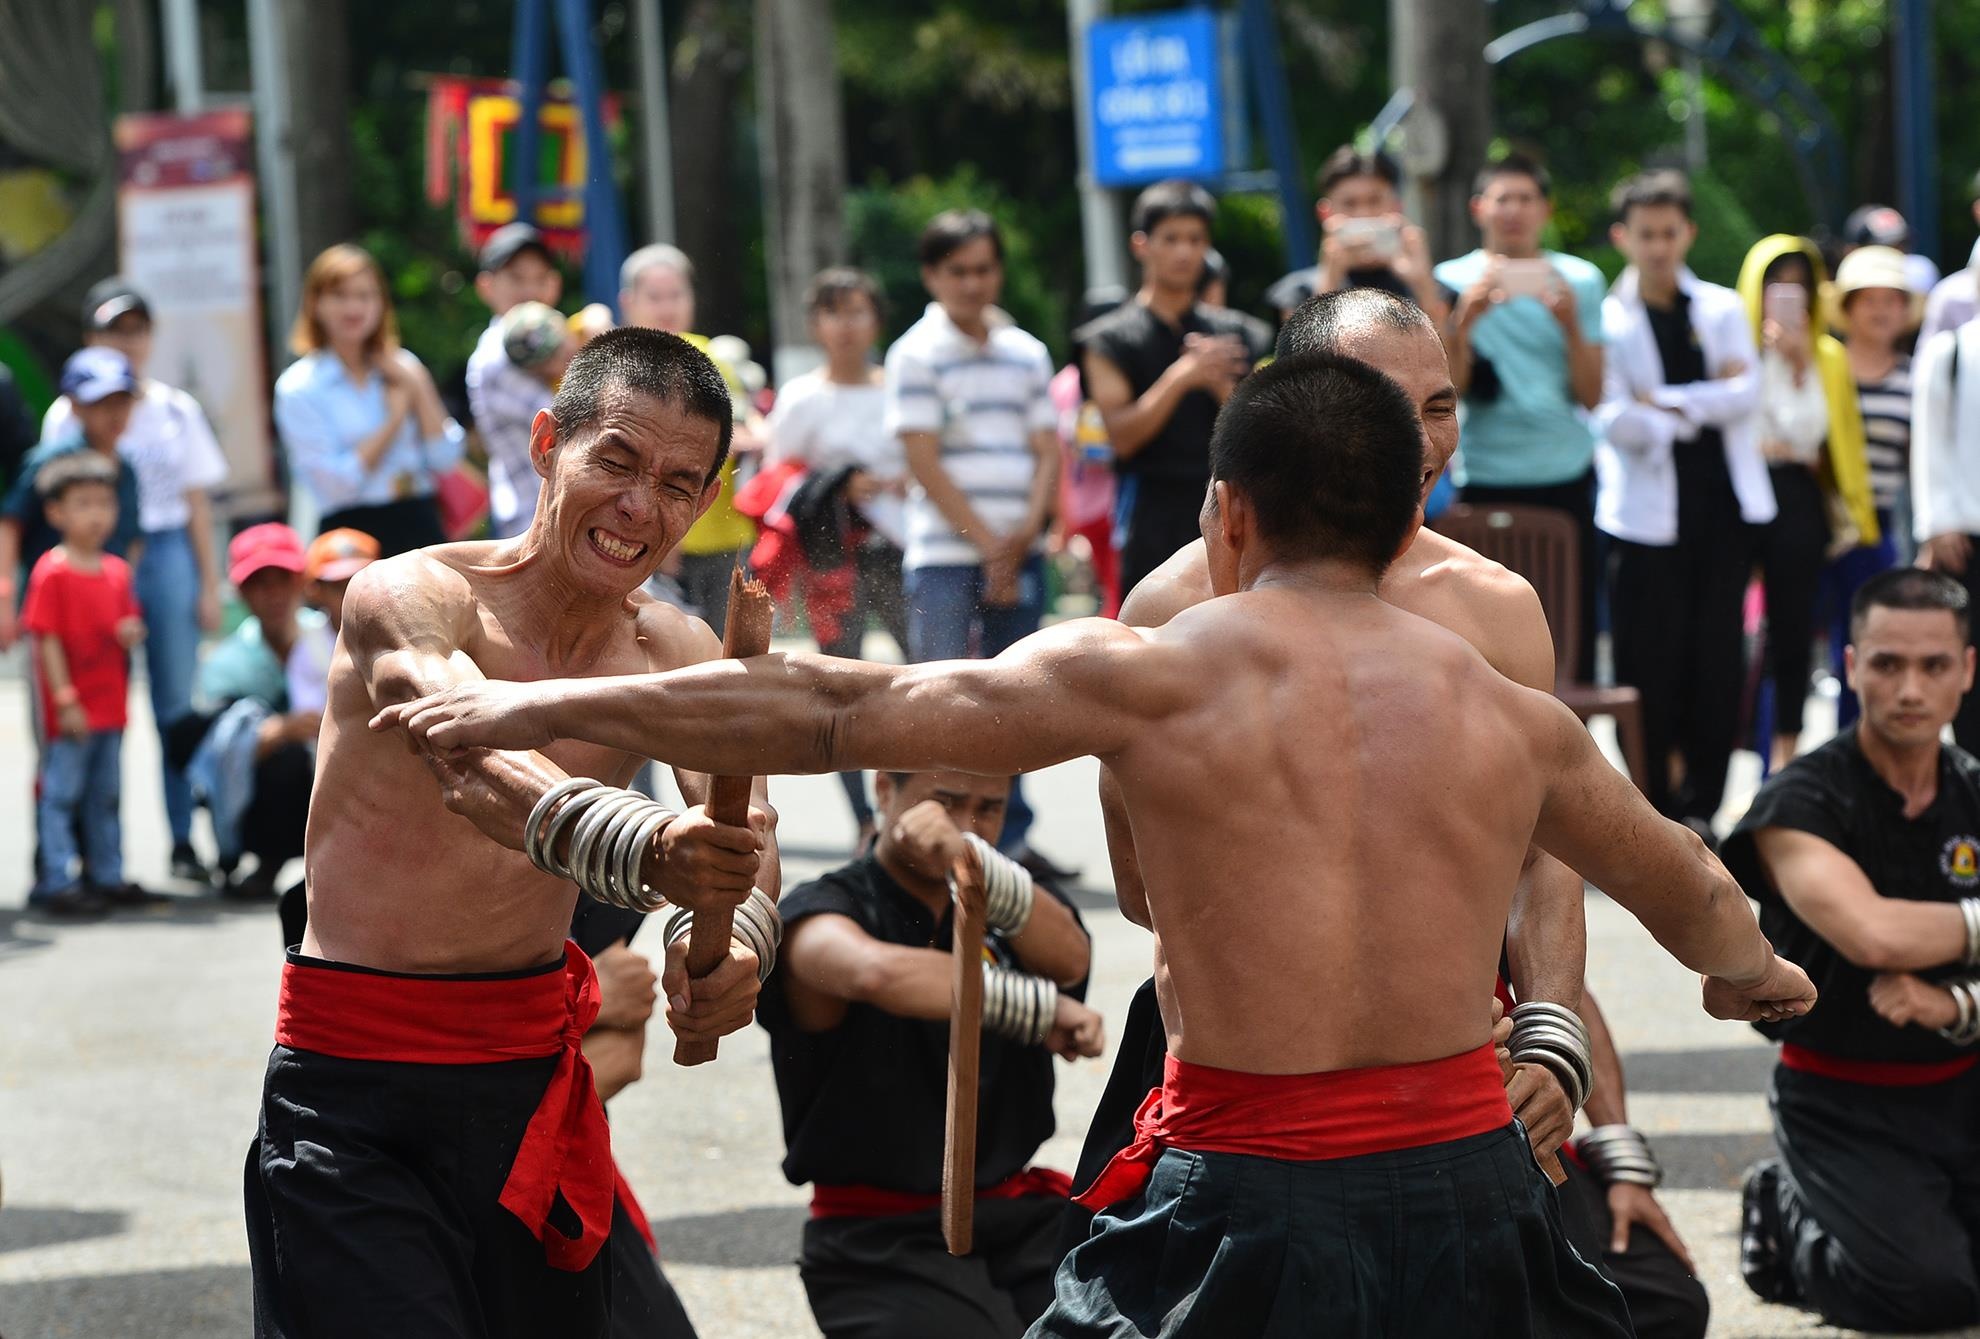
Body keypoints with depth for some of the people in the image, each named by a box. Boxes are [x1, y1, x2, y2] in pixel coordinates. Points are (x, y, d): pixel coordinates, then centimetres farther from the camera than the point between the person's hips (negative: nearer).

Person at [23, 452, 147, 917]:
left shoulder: (117, 572, 9)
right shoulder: (52, 573, -12)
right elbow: (48, 639, -14)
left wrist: (131, 632, -6)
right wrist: (65, 699, -17)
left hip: (110, 705, 7)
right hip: (71, 711, -7)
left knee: (106, 795, 15)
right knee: (60, 794, -4)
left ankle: (107, 875, 23)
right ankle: (57, 883, -2)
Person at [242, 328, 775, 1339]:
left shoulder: (676, 653, 4)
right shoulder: (411, 598, -15)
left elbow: (746, 822, -14)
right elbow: (475, 761, -35)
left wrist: (734, 941, -38)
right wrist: (644, 846, -55)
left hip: (536, 1080, 5)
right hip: (354, 1099, -5)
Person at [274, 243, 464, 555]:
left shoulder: (403, 367, 11)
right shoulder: (297, 387, -3)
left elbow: (447, 459, 6)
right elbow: (338, 483, -11)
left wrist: (419, 390, -4)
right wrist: (394, 418, -5)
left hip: (421, 529, 5)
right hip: (356, 533, -5)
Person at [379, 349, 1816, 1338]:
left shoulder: (1154, 677, -3)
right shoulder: (1514, 717, 9)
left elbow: (829, 711, -1)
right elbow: (1681, 878, 29)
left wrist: (536, 707, 8)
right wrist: (1752, 968, 54)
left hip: (1250, 1218, -3)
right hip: (1472, 1198, 4)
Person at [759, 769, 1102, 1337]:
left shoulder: (994, 911, 14)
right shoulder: (824, 911, -1)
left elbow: (1070, 958, -10)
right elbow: (879, 974, -26)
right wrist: (1043, 1009, -20)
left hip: (1018, 1219, 5)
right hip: (884, 1241, -5)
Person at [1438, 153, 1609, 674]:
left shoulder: (1579, 280, 7)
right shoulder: (1454, 280, 5)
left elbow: (1592, 396, 2)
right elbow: (1447, 389, -4)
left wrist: (1571, 325, -12)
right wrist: (1466, 319, -17)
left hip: (1565, 476, 1)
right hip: (1484, 479, -1)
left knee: (1571, 627, -2)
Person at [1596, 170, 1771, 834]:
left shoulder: (1723, 309, 12)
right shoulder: (1608, 318, 1)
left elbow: (1746, 392, -2)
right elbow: (1613, 418, -10)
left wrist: (1666, 403, -11)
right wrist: (1703, 411, -13)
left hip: (1724, 505, 3)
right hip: (1648, 514, -3)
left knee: (1719, 661, 2)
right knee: (1650, 667, -3)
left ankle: (1700, 804, 10)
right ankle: (1654, 811, 6)